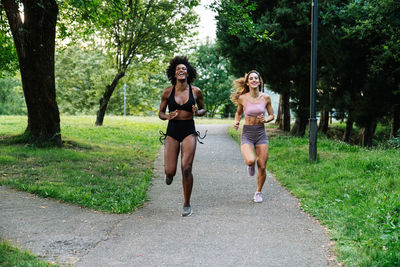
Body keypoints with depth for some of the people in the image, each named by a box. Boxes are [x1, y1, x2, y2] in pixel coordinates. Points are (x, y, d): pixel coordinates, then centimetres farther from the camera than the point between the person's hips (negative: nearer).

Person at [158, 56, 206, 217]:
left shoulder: (196, 91, -1)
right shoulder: (168, 92, -1)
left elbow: (203, 109, 14)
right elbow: (160, 113, 9)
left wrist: (197, 112, -9)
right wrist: (168, 116, -14)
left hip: (189, 132, -1)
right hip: (172, 131, 1)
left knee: (186, 168, -11)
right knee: (170, 171, -6)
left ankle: (187, 204, 6)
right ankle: (169, 173, 36)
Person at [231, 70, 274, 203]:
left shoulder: (265, 97, -2)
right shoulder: (242, 98, -5)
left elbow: (271, 115, 11)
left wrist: (265, 120, -10)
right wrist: (236, 122, -4)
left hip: (261, 133, 2)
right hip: (247, 133, -2)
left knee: (262, 167, 0)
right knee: (250, 160, -28)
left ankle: (258, 192, 23)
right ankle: (251, 165, 12)